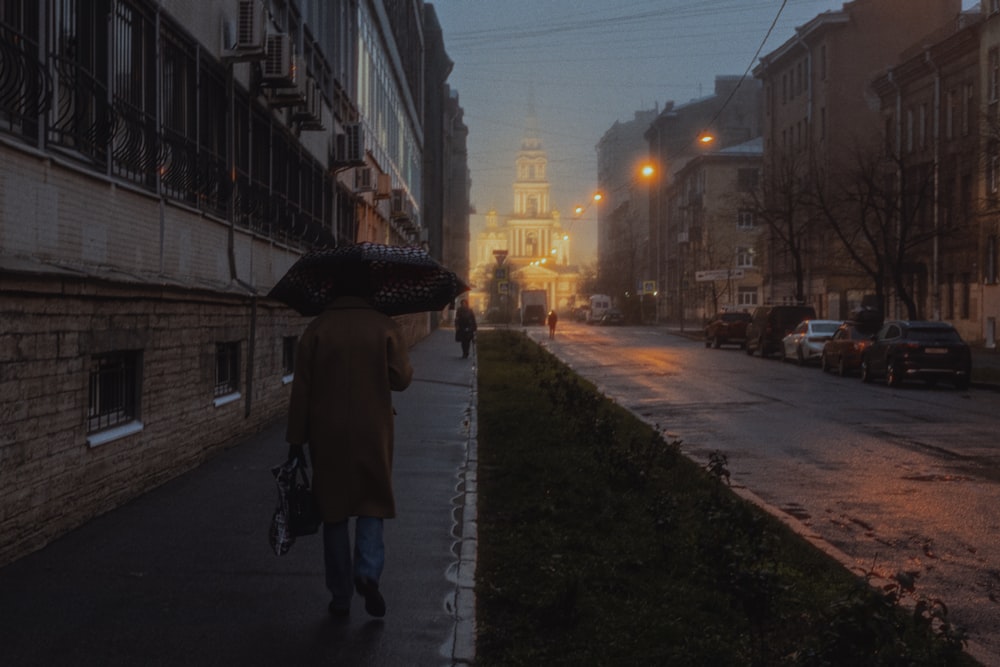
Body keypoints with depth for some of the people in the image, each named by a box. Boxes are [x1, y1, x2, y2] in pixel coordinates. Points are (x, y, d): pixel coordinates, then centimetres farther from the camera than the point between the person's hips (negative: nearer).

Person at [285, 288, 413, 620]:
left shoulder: (316, 329, -1)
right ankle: (368, 572, -10)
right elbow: (401, 378, -5)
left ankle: (340, 597, 13)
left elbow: (301, 390, -3)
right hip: (373, 436, 0)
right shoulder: (386, 327, -1)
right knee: (373, 504, 13)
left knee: (334, 512, 9)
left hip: (328, 437, 0)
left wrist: (296, 439, 1)